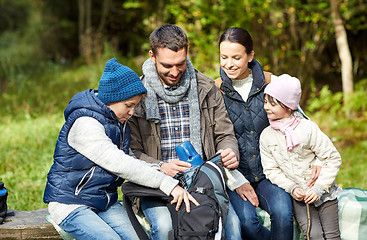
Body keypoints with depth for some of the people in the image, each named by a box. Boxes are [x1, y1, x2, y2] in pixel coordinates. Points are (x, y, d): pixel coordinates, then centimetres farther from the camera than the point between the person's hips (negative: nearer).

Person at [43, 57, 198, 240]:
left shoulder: (119, 121, 7)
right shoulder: (85, 124, -21)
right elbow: (118, 164, -27)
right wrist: (167, 184, -29)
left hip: (104, 202, 7)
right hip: (70, 203, -7)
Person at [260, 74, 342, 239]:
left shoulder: (308, 128, -11)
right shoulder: (266, 136, -2)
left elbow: (333, 159, -7)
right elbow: (271, 170, 2)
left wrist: (319, 188, -14)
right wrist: (291, 188, -13)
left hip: (323, 192, -1)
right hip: (297, 195, 1)